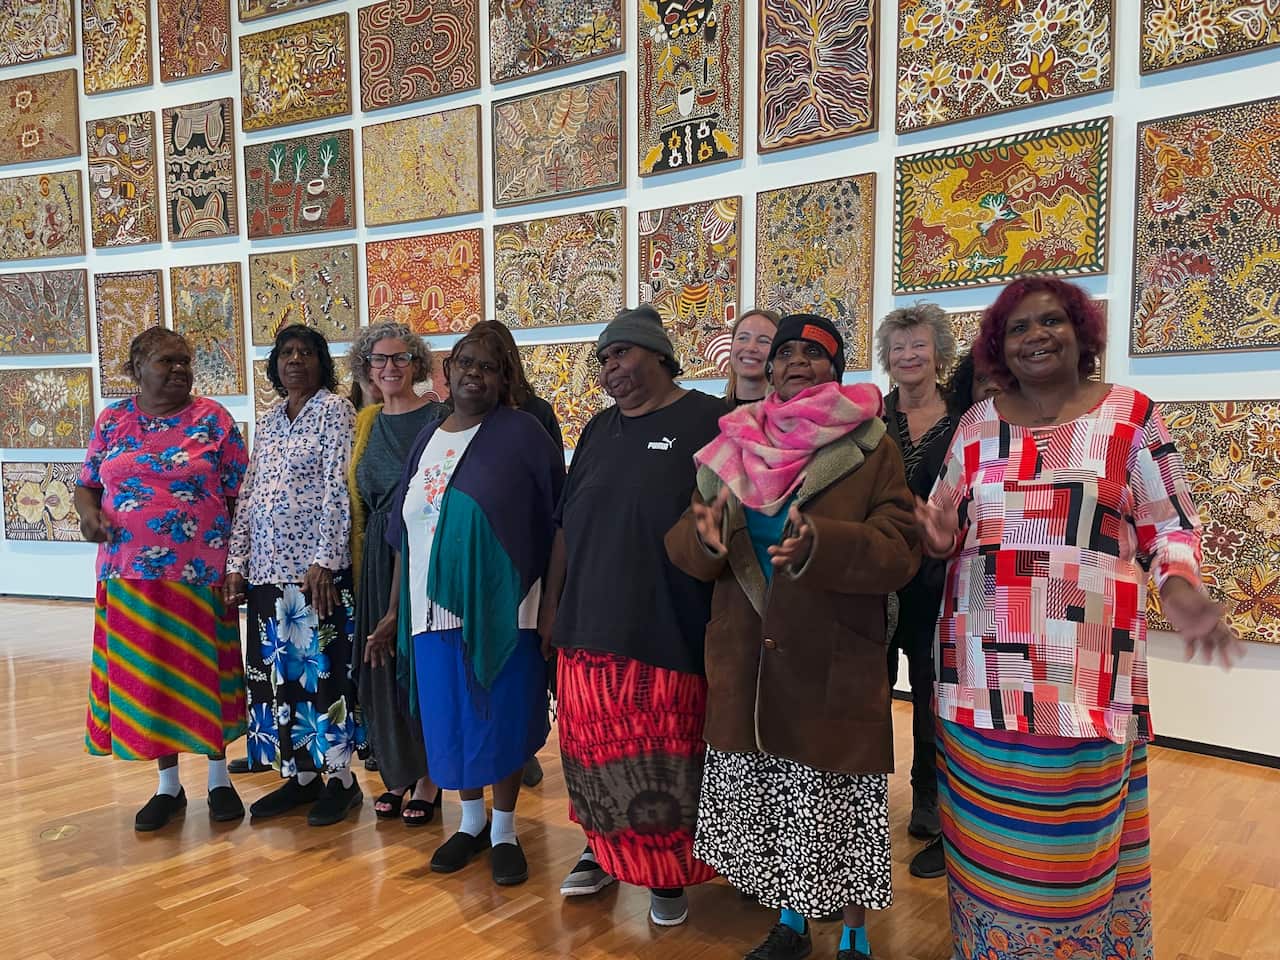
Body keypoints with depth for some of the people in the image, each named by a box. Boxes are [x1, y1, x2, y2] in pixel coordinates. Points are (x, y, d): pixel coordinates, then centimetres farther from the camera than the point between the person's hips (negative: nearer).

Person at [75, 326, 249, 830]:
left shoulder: (213, 418, -2)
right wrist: (88, 513, -10)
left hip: (200, 573, -3)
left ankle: (219, 778, 23)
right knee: (144, 675, 9)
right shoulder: (111, 421, 7)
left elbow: (239, 494, -2)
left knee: (206, 672, 6)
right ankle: (168, 785, 25)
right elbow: (87, 484, 13)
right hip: (131, 573, 3)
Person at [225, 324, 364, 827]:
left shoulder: (335, 410, -4)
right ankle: (299, 775, 22)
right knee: (277, 670, 10)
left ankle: (341, 777, 12)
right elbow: (248, 495, 14)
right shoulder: (268, 420, 15)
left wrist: (325, 560, -18)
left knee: (323, 667, -1)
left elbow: (338, 489, -12)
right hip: (268, 567, 6)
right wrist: (237, 563, 8)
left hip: (316, 566, -6)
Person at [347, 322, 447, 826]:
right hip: (377, 557, 6)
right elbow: (360, 501, 17)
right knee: (382, 666, 9)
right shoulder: (366, 423, 12)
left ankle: (428, 780, 14)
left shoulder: (438, 417, -5)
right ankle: (398, 775, 23)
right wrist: (359, 558, 11)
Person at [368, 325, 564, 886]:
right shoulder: (428, 439, 10)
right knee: (451, 722, 13)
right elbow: (406, 538, 13)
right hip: (435, 612, 5)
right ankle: (471, 822, 34)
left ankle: (504, 831, 26)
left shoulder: (521, 434, -6)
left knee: (502, 720, 7)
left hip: (502, 611, -4)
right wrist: (394, 612, 12)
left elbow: (556, 523, -7)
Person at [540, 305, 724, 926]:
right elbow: (566, 524, 16)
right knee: (595, 750, 13)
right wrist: (551, 606, 14)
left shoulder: (709, 421, -5)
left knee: (664, 759, 5)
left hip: (666, 629, -5)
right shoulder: (598, 430, 14)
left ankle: (667, 874, 25)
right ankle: (602, 850, 34)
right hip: (588, 624, 5)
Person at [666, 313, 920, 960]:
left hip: (836, 670, -4)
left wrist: (819, 544, -29)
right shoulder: (734, 447, 9)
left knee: (838, 809, 6)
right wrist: (705, 537, -19)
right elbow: (683, 549, 5)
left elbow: (900, 549, -12)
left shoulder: (871, 450, -3)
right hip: (747, 668, 4)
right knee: (769, 807, 15)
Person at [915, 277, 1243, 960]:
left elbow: (1169, 524, 4)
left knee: (1075, 839, 7)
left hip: (1085, 673, -2)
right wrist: (940, 540, -10)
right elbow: (942, 525, 13)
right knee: (988, 835, 9)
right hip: (984, 669, 2)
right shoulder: (976, 425, 8)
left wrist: (1179, 587, -16)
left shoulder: (1130, 415, 2)